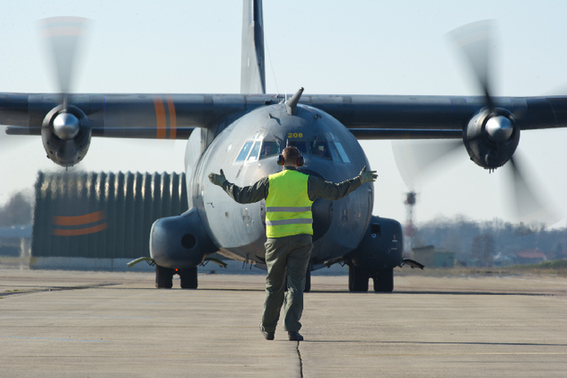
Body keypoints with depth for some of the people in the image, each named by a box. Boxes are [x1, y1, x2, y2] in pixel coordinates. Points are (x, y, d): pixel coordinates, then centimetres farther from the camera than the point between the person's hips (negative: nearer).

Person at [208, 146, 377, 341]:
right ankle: (292, 330, -12)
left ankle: (268, 328, 22)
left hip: (276, 240, 1)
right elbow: (336, 192, -2)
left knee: (274, 285, 13)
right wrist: (360, 180, 9)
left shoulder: (270, 182, -3)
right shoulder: (307, 182, -4)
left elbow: (242, 196, 2)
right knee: (296, 285, -2)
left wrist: (223, 183, 17)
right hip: (301, 240, -1)